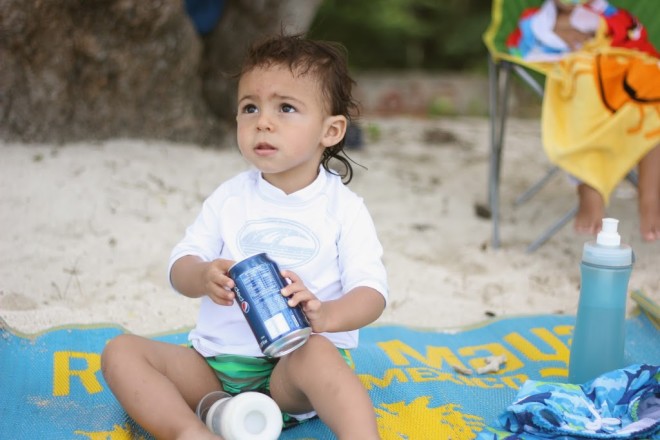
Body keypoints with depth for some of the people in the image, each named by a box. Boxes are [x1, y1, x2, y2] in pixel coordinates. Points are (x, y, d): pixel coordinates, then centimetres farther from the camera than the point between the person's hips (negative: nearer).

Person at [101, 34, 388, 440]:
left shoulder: (344, 208, -1)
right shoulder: (230, 198, 9)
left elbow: (372, 291, -10)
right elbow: (181, 265, 5)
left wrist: (325, 314, -33)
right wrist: (203, 277, -21)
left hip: (291, 370, -4)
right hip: (215, 366, 5)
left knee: (316, 353, -38)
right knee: (122, 350, -14)